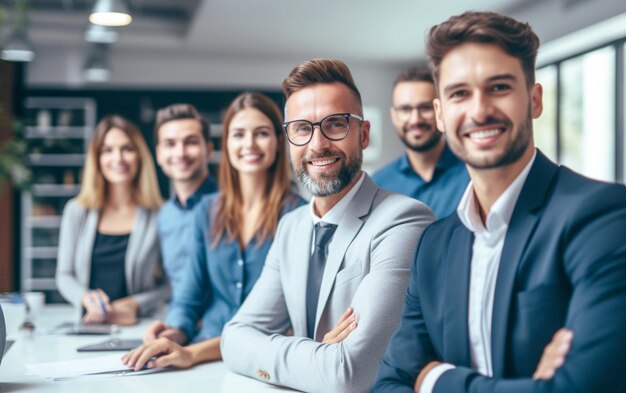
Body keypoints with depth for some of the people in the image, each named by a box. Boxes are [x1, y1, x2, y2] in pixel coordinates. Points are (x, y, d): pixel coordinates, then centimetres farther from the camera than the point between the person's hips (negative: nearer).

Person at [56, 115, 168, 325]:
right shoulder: (76, 211, 8)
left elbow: (171, 284, 1)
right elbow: (64, 275, 11)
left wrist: (134, 304, -14)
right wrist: (86, 298, -9)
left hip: (140, 327, -2)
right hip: (87, 325, 3)